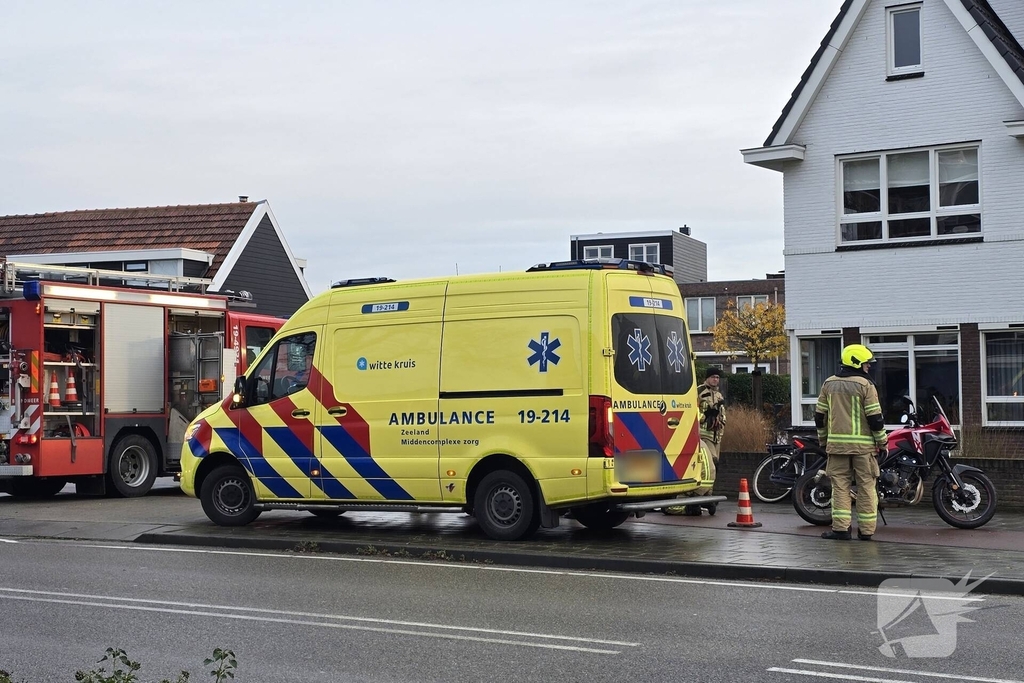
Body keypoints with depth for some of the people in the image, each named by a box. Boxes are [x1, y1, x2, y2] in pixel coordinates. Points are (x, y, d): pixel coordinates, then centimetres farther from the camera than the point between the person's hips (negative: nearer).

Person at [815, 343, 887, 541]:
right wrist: (882, 442, 1)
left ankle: (840, 528, -3)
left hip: (837, 443, 4)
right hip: (863, 444, -3)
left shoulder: (829, 384, 8)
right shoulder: (865, 385, -7)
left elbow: (820, 415, 11)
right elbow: (875, 417, -9)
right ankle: (866, 530, 6)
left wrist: (823, 440, 21)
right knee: (866, 487, 4)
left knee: (840, 485, 4)